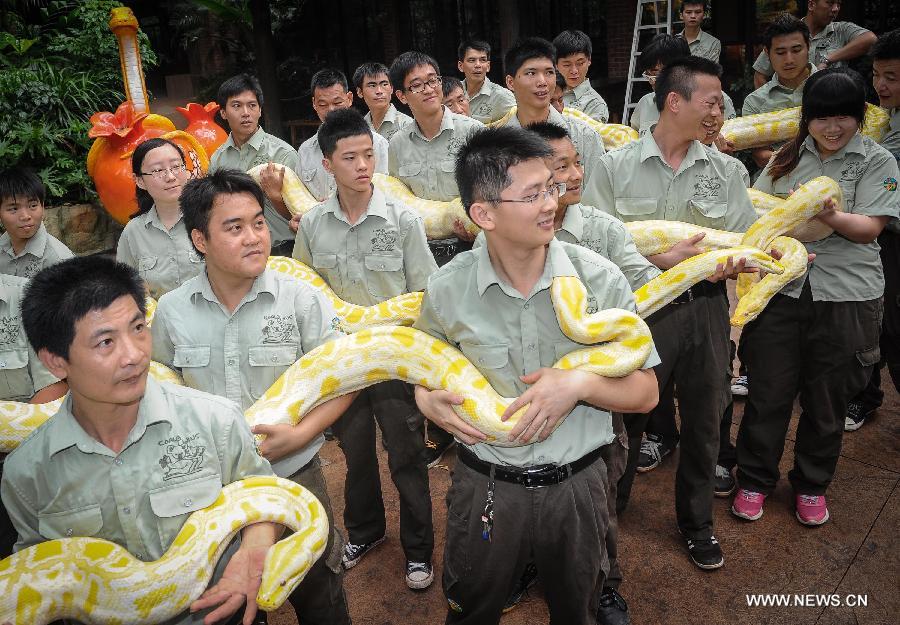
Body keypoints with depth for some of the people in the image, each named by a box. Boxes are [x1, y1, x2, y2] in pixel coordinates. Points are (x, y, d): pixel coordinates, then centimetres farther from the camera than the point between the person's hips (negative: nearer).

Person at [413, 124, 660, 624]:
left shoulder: (599, 278, -13)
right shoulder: (447, 290, -11)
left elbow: (645, 392, -5)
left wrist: (580, 383, -24)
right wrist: (427, 398, -12)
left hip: (576, 485, 0)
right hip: (485, 487, 1)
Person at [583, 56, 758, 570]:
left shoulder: (726, 170, 4)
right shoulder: (616, 167, -4)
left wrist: (734, 262, -22)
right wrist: (664, 260, -21)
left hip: (705, 310, 3)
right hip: (640, 310, -3)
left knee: (703, 421, 15)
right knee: (625, 418, 11)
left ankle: (697, 522, 37)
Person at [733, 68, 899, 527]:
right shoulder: (787, 157, 9)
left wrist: (828, 215, -28)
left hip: (844, 295, -1)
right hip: (781, 287, 2)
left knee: (826, 400, 11)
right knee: (768, 391, 7)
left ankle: (812, 486, 32)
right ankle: (754, 480, 26)